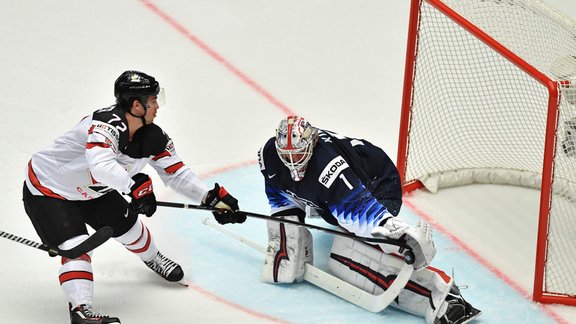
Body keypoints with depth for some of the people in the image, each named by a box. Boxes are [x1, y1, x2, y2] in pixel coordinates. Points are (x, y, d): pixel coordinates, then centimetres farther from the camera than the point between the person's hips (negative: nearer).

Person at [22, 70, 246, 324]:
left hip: (90, 191, 8)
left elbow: (176, 174, -2)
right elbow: (100, 165, -54)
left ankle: (152, 259, 47)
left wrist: (213, 197, -10)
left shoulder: (152, 137, -10)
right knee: (76, 246, -22)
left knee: (128, 226, 18)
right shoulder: (107, 124, -37)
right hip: (47, 189, -8)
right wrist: (135, 185, -54)